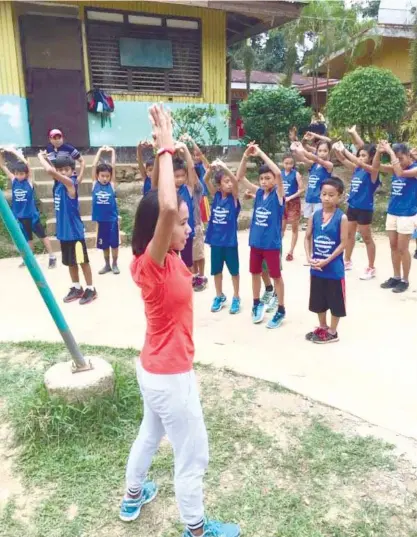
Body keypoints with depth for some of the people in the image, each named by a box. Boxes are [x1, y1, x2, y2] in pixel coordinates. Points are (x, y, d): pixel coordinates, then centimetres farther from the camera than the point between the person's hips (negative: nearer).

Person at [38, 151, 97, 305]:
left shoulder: (70, 182, -16)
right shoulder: (59, 183, 7)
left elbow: (50, 171, -28)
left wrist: (41, 157, -14)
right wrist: (44, 157, 8)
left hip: (74, 231, -8)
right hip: (63, 231, 8)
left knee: (83, 261, 2)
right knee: (70, 262, 16)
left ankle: (91, 289, 13)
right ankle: (76, 288, 29)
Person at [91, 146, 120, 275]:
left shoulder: (112, 185, -3)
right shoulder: (95, 184, 0)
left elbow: (113, 167, -6)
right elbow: (94, 166, -3)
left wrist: (112, 152, -3)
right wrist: (100, 151, -1)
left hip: (112, 219, -1)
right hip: (100, 220, 2)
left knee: (114, 243, 6)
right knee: (104, 244, 12)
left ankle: (114, 264, 21)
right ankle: (107, 265, 26)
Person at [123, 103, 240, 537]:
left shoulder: (160, 258, -3)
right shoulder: (153, 264, -26)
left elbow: (162, 204, 3)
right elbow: (165, 207, -43)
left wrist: (164, 150, -5)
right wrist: (165, 149, -32)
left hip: (154, 369, 9)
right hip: (170, 376, -9)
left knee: (150, 434, 29)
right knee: (193, 456, 11)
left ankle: (133, 497, 51)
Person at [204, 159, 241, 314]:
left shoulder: (234, 197, -7)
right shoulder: (215, 195, 1)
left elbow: (235, 181, -25)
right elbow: (206, 180, -9)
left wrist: (223, 167, -39)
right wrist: (211, 168, -28)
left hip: (230, 241, -3)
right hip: (215, 240, 3)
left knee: (234, 270, 10)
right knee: (216, 270, 14)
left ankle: (236, 298, 25)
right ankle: (219, 296, 32)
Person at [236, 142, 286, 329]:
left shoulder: (278, 194, -10)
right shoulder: (258, 192, 3)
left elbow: (278, 173, -27)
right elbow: (240, 177, 2)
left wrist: (261, 153, -24)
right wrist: (246, 156, -12)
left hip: (272, 243, -5)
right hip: (255, 241, 5)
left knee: (276, 276, 7)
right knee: (255, 273, 16)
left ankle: (281, 310, 20)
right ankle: (257, 304, 34)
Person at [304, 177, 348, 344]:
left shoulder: (341, 217, -11)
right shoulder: (315, 215, 1)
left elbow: (343, 243, -12)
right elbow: (307, 237, 6)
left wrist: (327, 260, -17)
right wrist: (309, 257, -7)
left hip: (334, 268, -4)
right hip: (316, 267, 5)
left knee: (335, 301, 8)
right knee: (319, 300, 17)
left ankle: (332, 332, 24)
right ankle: (322, 327, 36)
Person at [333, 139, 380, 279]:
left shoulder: (373, 170, -12)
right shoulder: (356, 169, 6)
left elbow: (359, 162, -29)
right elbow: (343, 160, 4)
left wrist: (344, 150, -27)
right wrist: (337, 150, -15)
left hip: (364, 209, -7)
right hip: (352, 206, 7)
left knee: (367, 238, 3)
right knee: (349, 235, 18)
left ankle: (371, 268, 15)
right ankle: (347, 262, 35)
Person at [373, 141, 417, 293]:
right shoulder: (396, 168, 7)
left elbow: (400, 173, -30)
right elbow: (376, 166, 3)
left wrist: (390, 152, -26)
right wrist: (379, 151, -14)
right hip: (392, 213, 6)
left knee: (402, 248, 0)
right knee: (394, 247, 12)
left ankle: (405, 280, 13)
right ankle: (396, 277, 24)